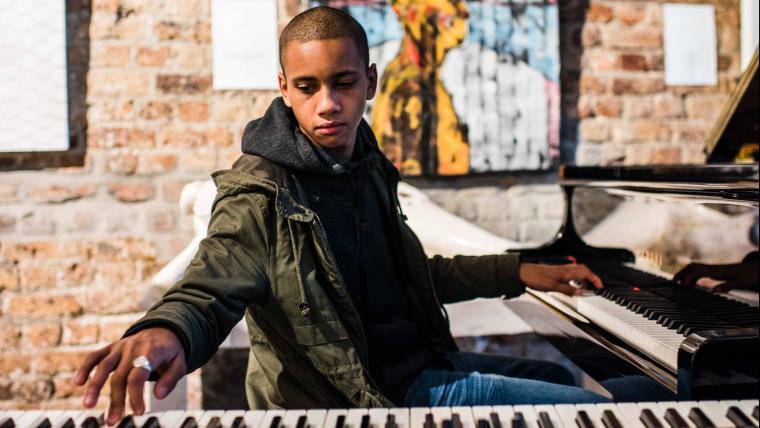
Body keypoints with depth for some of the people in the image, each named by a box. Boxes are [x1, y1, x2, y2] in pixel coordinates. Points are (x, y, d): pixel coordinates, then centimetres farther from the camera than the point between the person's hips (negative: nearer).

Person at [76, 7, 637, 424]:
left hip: (416, 361, 9)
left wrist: (516, 272, 18)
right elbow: (208, 291, -31)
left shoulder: (366, 168, 7)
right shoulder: (261, 195, -18)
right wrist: (164, 331, -55)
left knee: (558, 376, 29)